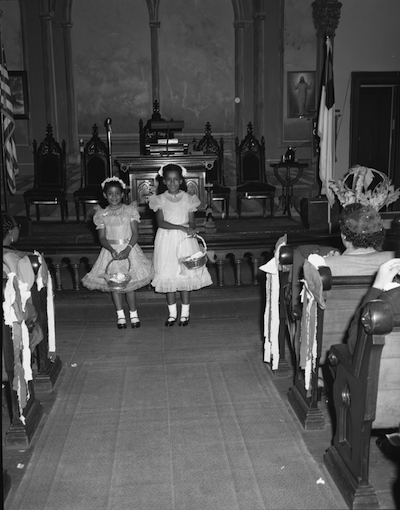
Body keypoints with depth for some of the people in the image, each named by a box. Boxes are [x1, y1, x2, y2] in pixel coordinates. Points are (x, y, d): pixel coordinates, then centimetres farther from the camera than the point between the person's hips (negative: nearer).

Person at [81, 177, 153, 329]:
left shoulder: (130, 210, -2)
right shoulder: (102, 214, 1)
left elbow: (135, 233, -6)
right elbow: (102, 238, -2)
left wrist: (128, 249, -21)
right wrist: (111, 250, -20)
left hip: (129, 249, -1)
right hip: (110, 250, 2)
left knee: (129, 284, -2)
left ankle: (133, 314, 13)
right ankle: (120, 315, 17)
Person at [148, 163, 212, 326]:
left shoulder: (188, 198, 3)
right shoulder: (159, 199, 0)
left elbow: (192, 222, 3)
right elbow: (160, 222, -11)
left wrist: (192, 229, -21)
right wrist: (181, 227, -22)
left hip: (185, 239, 0)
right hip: (166, 240, 0)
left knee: (186, 275, 1)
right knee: (168, 275, 3)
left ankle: (185, 313, 14)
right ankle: (172, 313, 17)